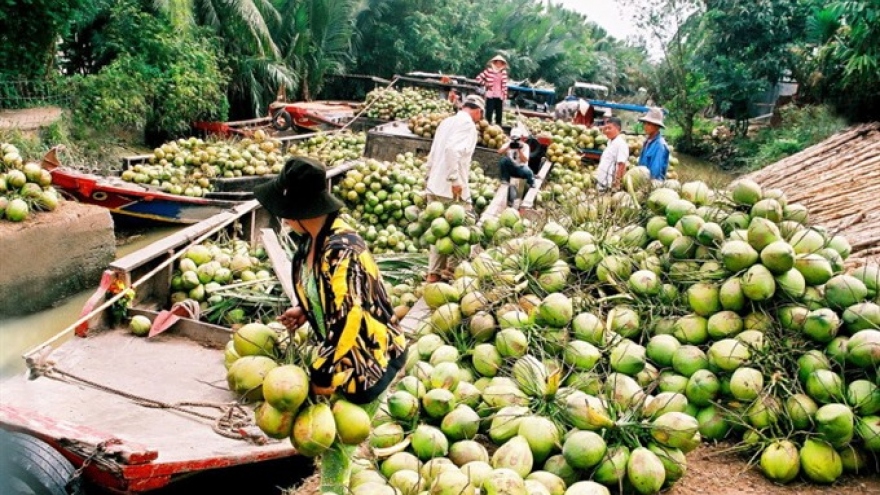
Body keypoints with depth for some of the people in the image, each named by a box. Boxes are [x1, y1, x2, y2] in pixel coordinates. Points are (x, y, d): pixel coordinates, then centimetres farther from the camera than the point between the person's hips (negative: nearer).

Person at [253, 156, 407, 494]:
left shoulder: (341, 251, -31)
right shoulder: (312, 238, -3)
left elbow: (347, 319, -29)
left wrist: (323, 374, -20)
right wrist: (303, 310, 1)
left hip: (369, 356, -8)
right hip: (339, 352, 8)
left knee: (339, 437, 7)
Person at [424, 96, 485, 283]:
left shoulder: (447, 121, 18)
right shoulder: (467, 124, -9)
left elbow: (433, 152, 20)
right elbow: (452, 149, -24)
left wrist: (430, 176, 26)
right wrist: (455, 180, -23)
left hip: (435, 185, 9)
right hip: (450, 187, -9)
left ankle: (437, 270, 22)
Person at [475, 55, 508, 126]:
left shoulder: (504, 72, 7)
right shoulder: (489, 70, -2)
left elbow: (504, 85, 8)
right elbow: (479, 78, 0)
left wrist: (505, 95, 3)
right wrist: (485, 84, -2)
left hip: (499, 96, 3)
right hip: (490, 95, -3)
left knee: (499, 113, 6)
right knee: (489, 111, -4)